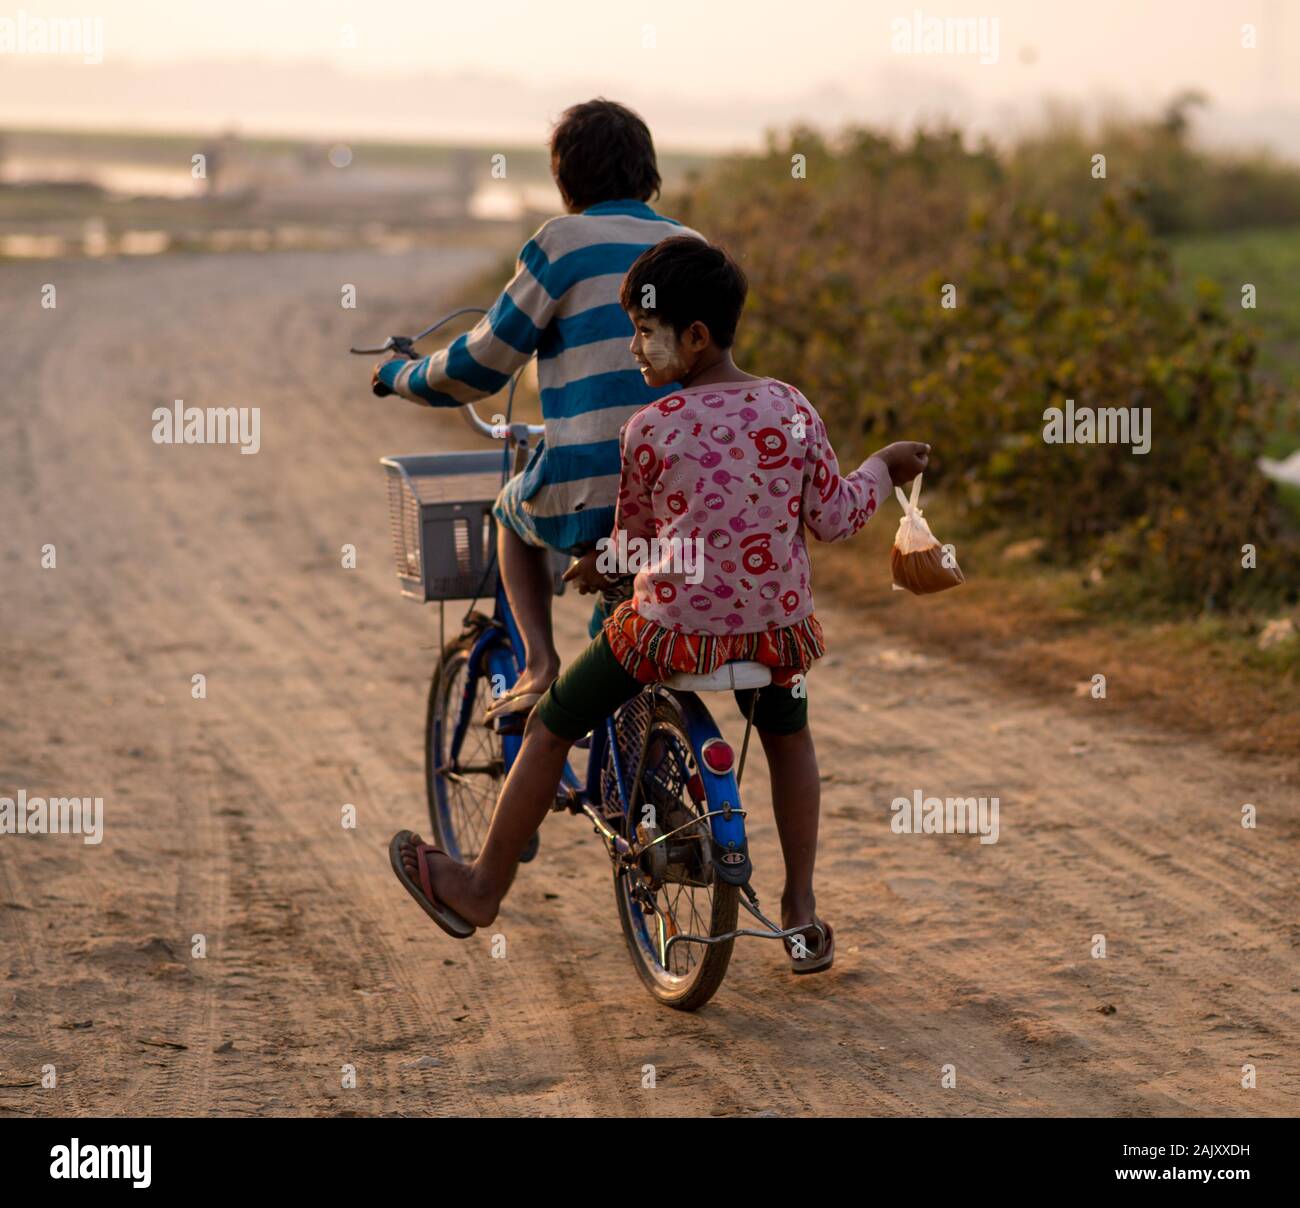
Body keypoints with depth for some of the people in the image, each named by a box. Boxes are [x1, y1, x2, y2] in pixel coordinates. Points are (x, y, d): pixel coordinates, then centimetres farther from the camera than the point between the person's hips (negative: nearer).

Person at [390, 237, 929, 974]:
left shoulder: (653, 428, -12)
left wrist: (593, 567, 22)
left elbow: (634, 539, 1)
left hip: (672, 627, -4)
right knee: (788, 734, 33)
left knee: (551, 729, 14)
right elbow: (834, 518, 3)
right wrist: (885, 470, 22)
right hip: (776, 624, 4)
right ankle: (802, 914, 31)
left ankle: (484, 889, 25)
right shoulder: (793, 409, -2)